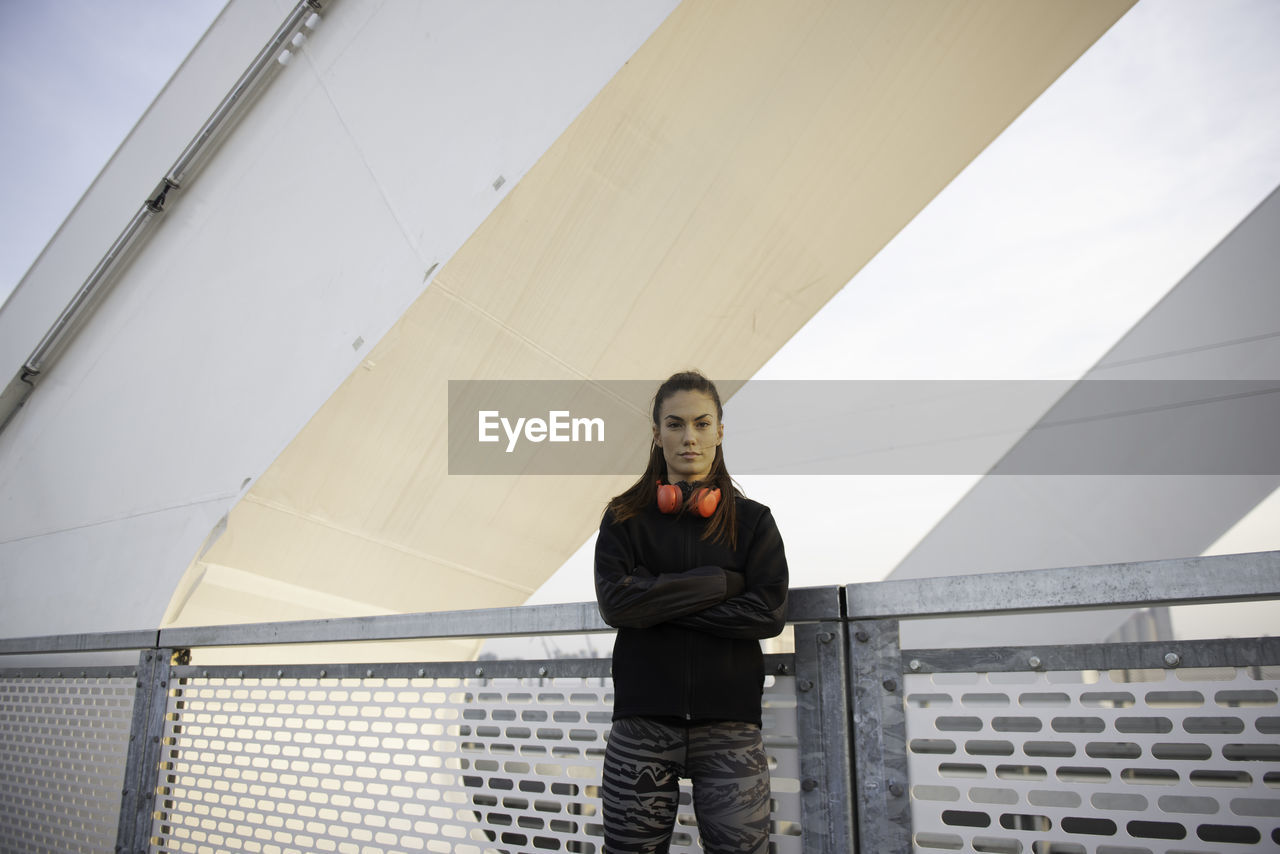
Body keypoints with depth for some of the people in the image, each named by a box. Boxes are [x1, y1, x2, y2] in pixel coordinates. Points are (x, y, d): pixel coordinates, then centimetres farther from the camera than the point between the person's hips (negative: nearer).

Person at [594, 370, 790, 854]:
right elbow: (615, 602, -9)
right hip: (642, 723, 0)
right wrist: (721, 582, -9)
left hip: (729, 725, 0)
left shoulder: (752, 520, 7)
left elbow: (770, 613, -6)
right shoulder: (625, 519, 7)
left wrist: (663, 603, -9)